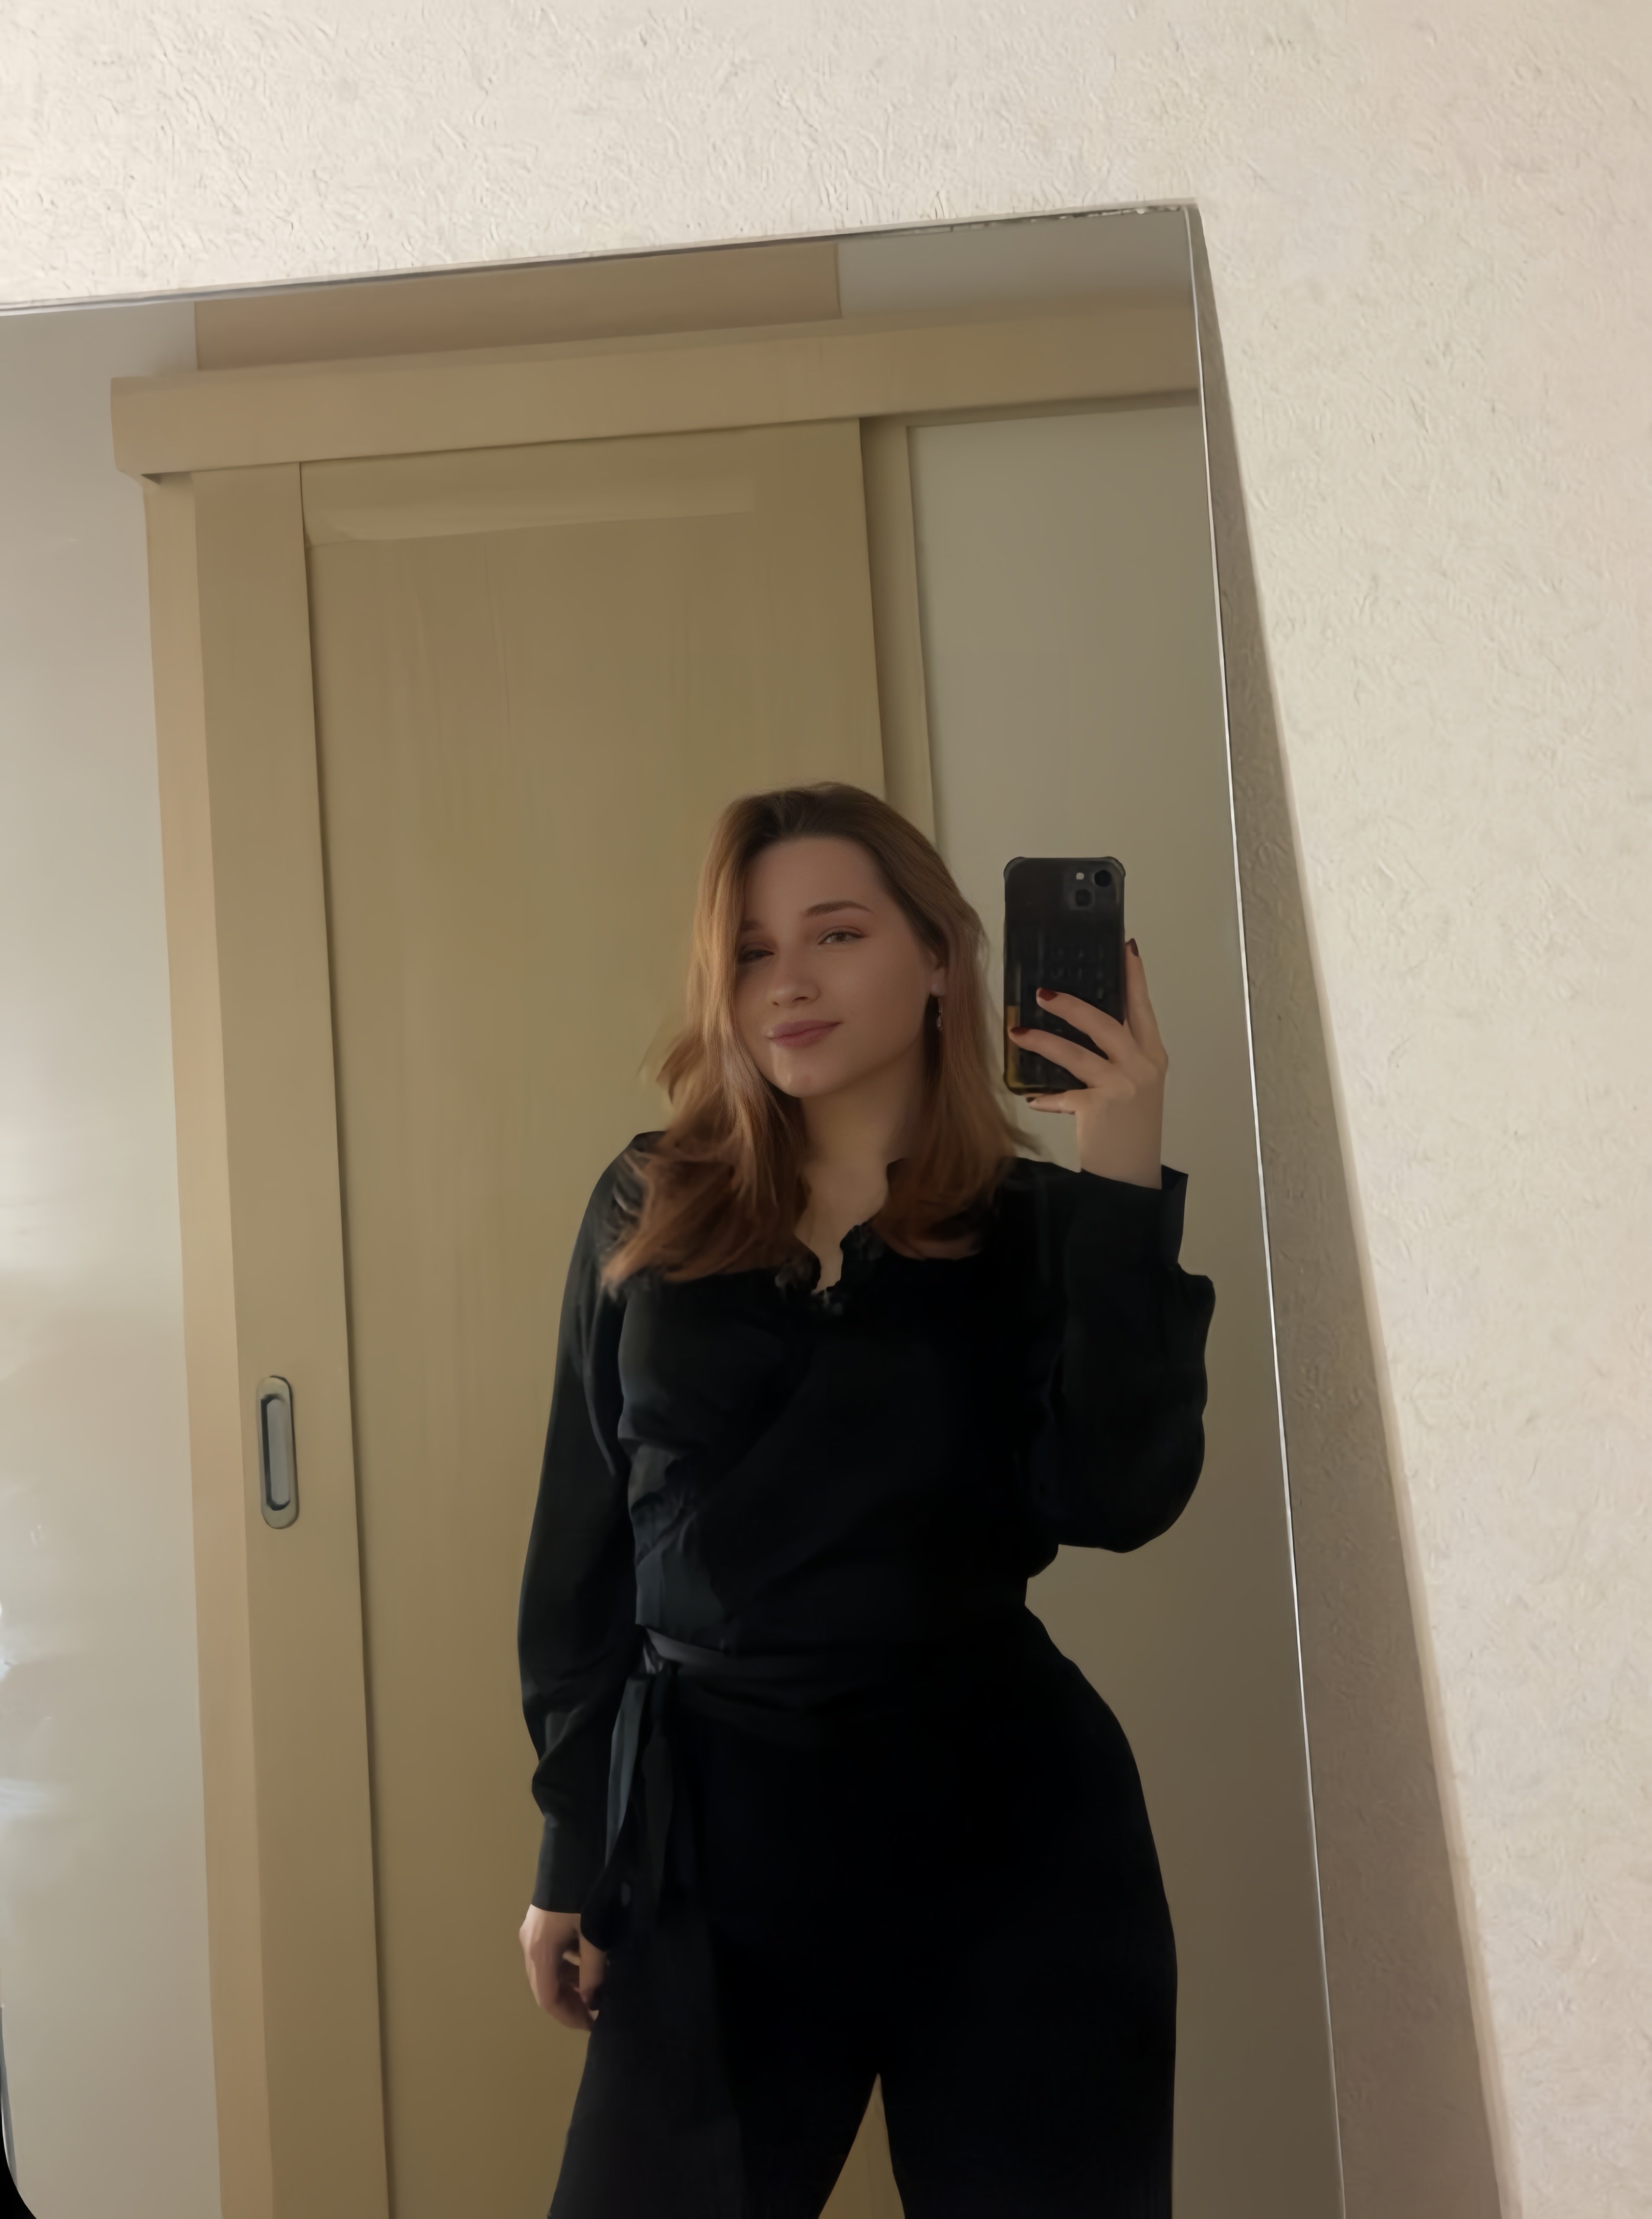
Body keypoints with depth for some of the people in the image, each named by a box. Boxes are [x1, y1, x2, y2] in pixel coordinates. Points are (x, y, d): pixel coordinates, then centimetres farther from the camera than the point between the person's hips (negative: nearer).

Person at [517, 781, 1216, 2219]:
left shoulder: (1039, 1225, 0)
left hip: (1003, 1832, -1)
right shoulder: (650, 1213, 3)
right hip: (712, 1832, 2)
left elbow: (1122, 1497, -15)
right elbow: (585, 1536, 6)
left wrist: (1123, 1189, -19)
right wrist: (574, 1843, 7)